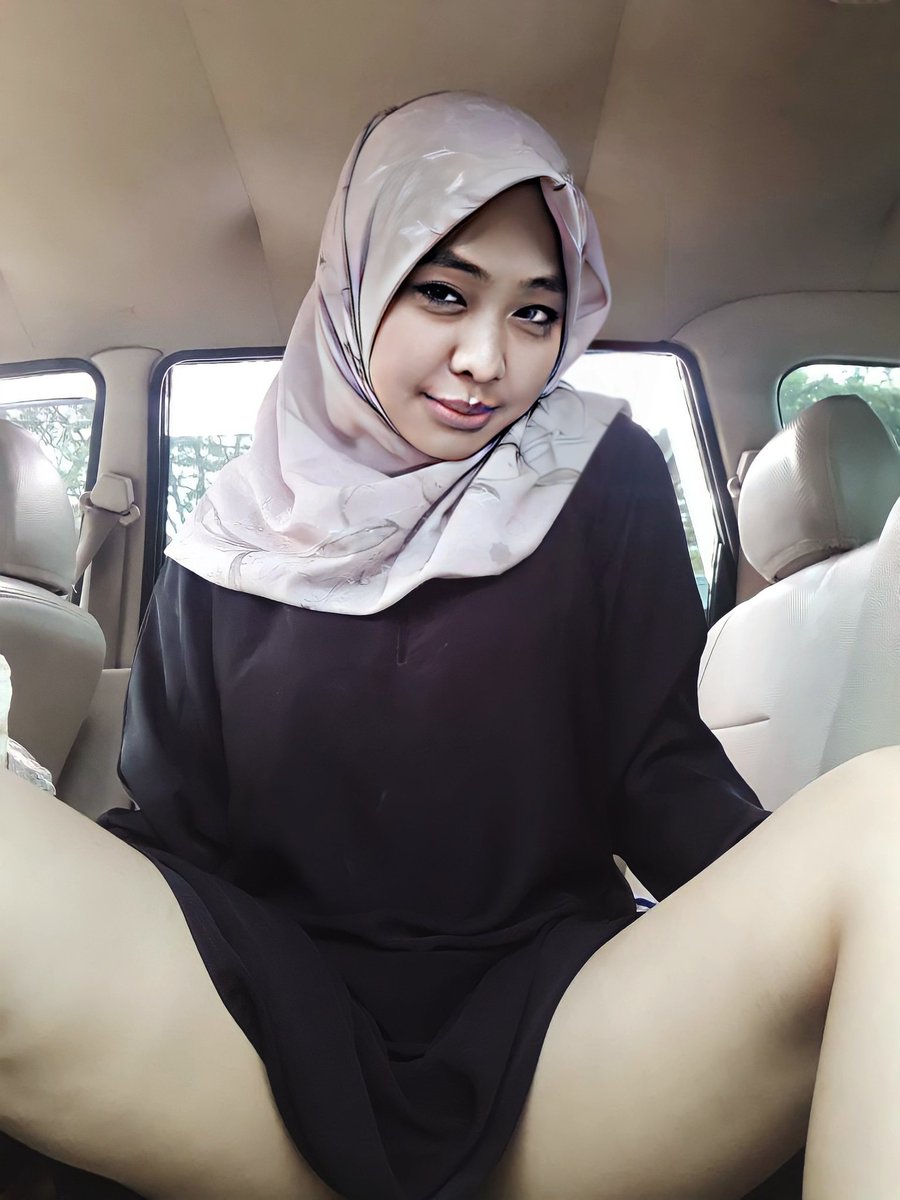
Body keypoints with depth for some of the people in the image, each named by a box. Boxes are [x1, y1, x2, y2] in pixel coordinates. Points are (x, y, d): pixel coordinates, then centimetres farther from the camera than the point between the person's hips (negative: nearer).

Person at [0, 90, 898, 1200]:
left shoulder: (606, 481, 4)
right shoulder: (245, 531, 5)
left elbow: (662, 772, 0)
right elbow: (173, 815, 3)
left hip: (560, 1027, 0)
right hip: (282, 1039, 1)